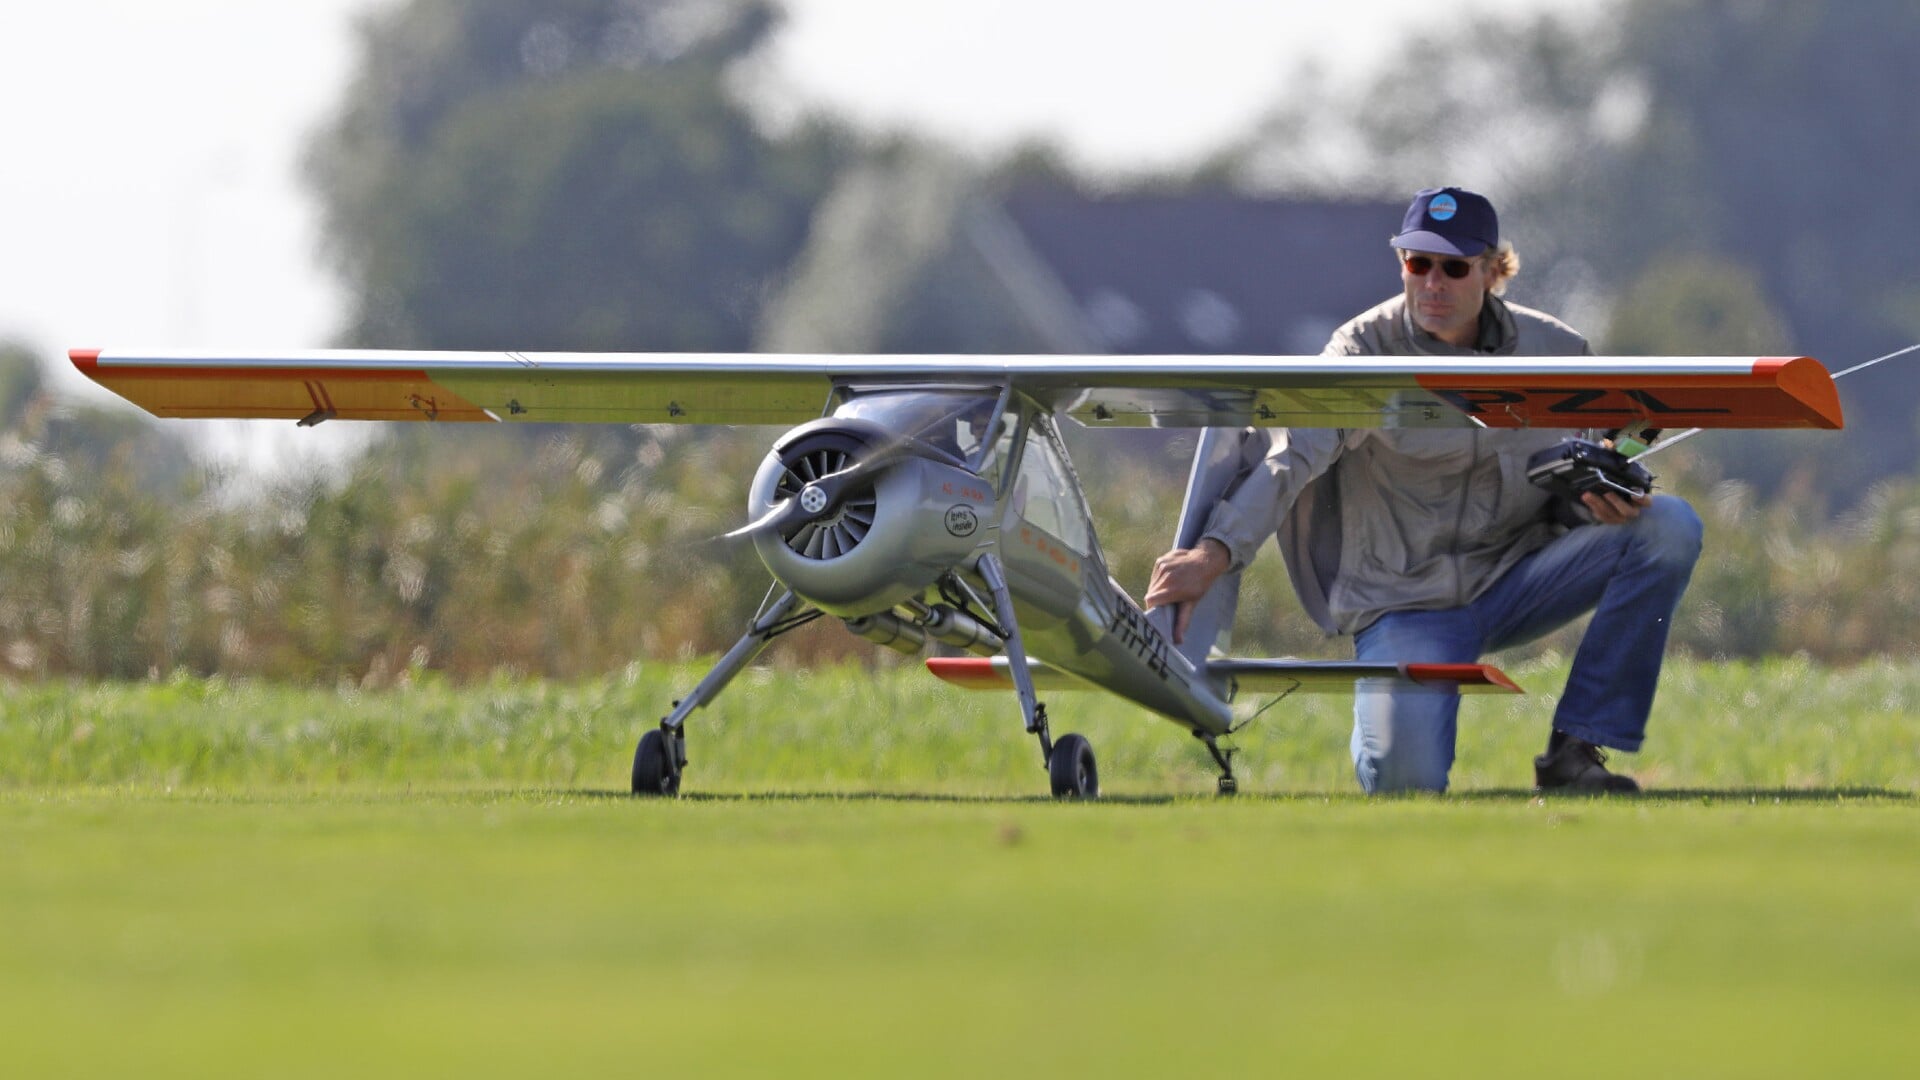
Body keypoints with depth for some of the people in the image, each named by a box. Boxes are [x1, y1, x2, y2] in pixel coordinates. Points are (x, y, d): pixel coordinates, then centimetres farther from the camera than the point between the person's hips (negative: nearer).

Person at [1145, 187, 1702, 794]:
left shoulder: (1556, 351, 1)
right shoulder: (1367, 352, -10)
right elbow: (1289, 456, -25)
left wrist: (1604, 494, -15)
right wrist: (1215, 552, -41)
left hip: (1517, 579, 4)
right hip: (1405, 601, -4)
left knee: (1670, 526, -18)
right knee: (1405, 778, -27)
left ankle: (1575, 751, -12)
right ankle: (1389, 708, 15)